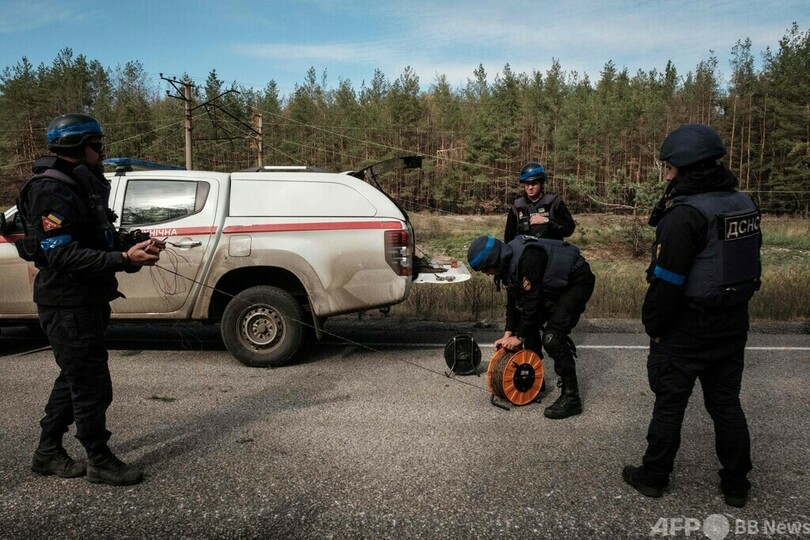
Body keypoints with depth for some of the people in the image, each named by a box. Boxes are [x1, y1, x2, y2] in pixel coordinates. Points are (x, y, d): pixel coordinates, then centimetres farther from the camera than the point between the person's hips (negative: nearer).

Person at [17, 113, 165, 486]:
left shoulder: (85, 186, 15)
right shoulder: (52, 191, -17)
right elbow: (60, 255, -26)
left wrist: (133, 249, 0)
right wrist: (125, 259, -32)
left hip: (86, 302, 10)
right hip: (67, 306, -10)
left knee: (74, 380, 20)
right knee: (92, 387, -1)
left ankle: (47, 453, 34)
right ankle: (99, 462, 14)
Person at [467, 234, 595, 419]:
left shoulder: (526, 259, -31)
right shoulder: (508, 260, -1)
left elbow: (531, 300, -26)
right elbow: (514, 300, 6)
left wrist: (519, 336, -15)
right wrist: (507, 334, 2)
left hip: (577, 282, -10)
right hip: (556, 284, 10)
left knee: (552, 337, -18)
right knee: (530, 325, 11)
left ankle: (571, 398, -11)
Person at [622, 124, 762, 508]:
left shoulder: (685, 214, -22)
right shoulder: (744, 205, 5)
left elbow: (667, 280, -22)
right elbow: (751, 265, 13)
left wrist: (653, 325, -11)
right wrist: (733, 307, 19)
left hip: (686, 330, -7)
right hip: (733, 324, 8)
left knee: (670, 402, 7)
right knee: (726, 403, 18)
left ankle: (653, 476, 22)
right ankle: (736, 484, 29)